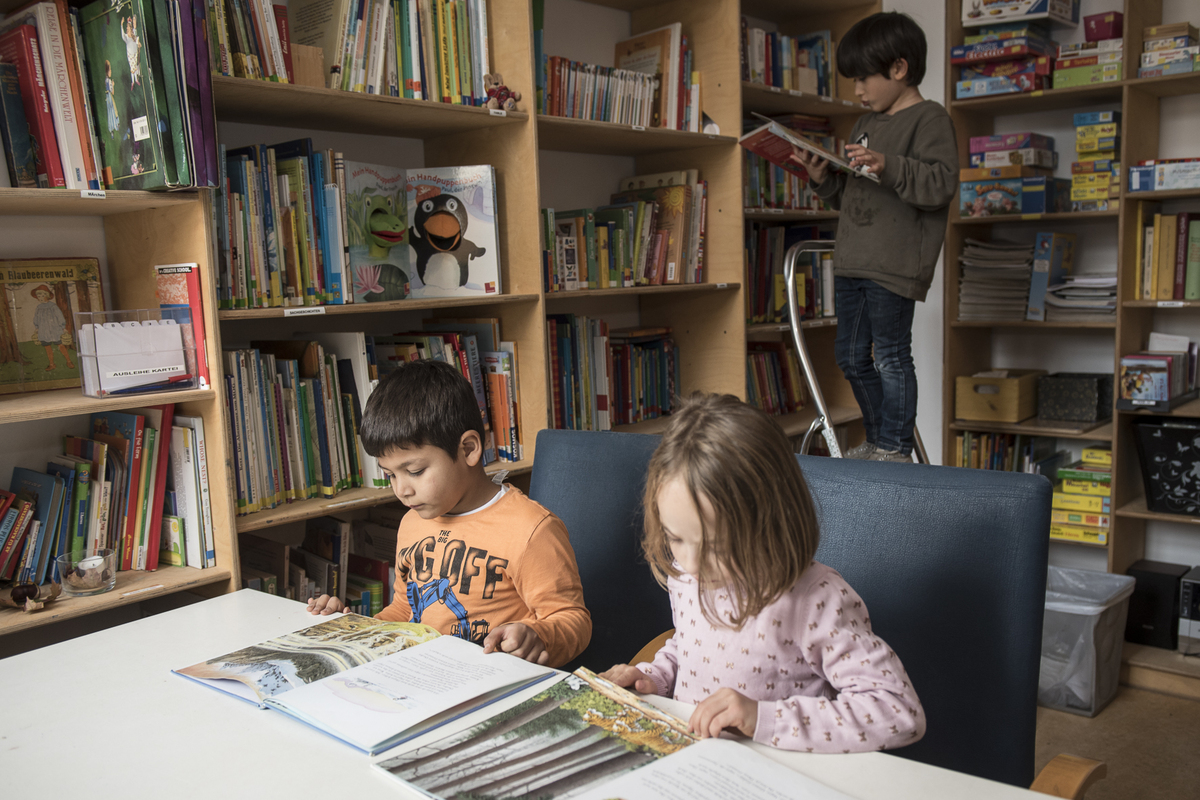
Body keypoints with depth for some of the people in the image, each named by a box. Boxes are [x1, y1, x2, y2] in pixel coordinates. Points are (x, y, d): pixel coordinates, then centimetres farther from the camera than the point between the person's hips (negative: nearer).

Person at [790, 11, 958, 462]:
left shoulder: (929, 120, -4)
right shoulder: (865, 124, 21)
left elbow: (943, 183, -17)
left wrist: (890, 167, -27)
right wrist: (824, 179, 7)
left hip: (894, 266, -9)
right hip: (851, 261, 9)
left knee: (890, 357, -5)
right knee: (851, 356, 13)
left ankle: (894, 450, 7)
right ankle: (877, 441, 27)